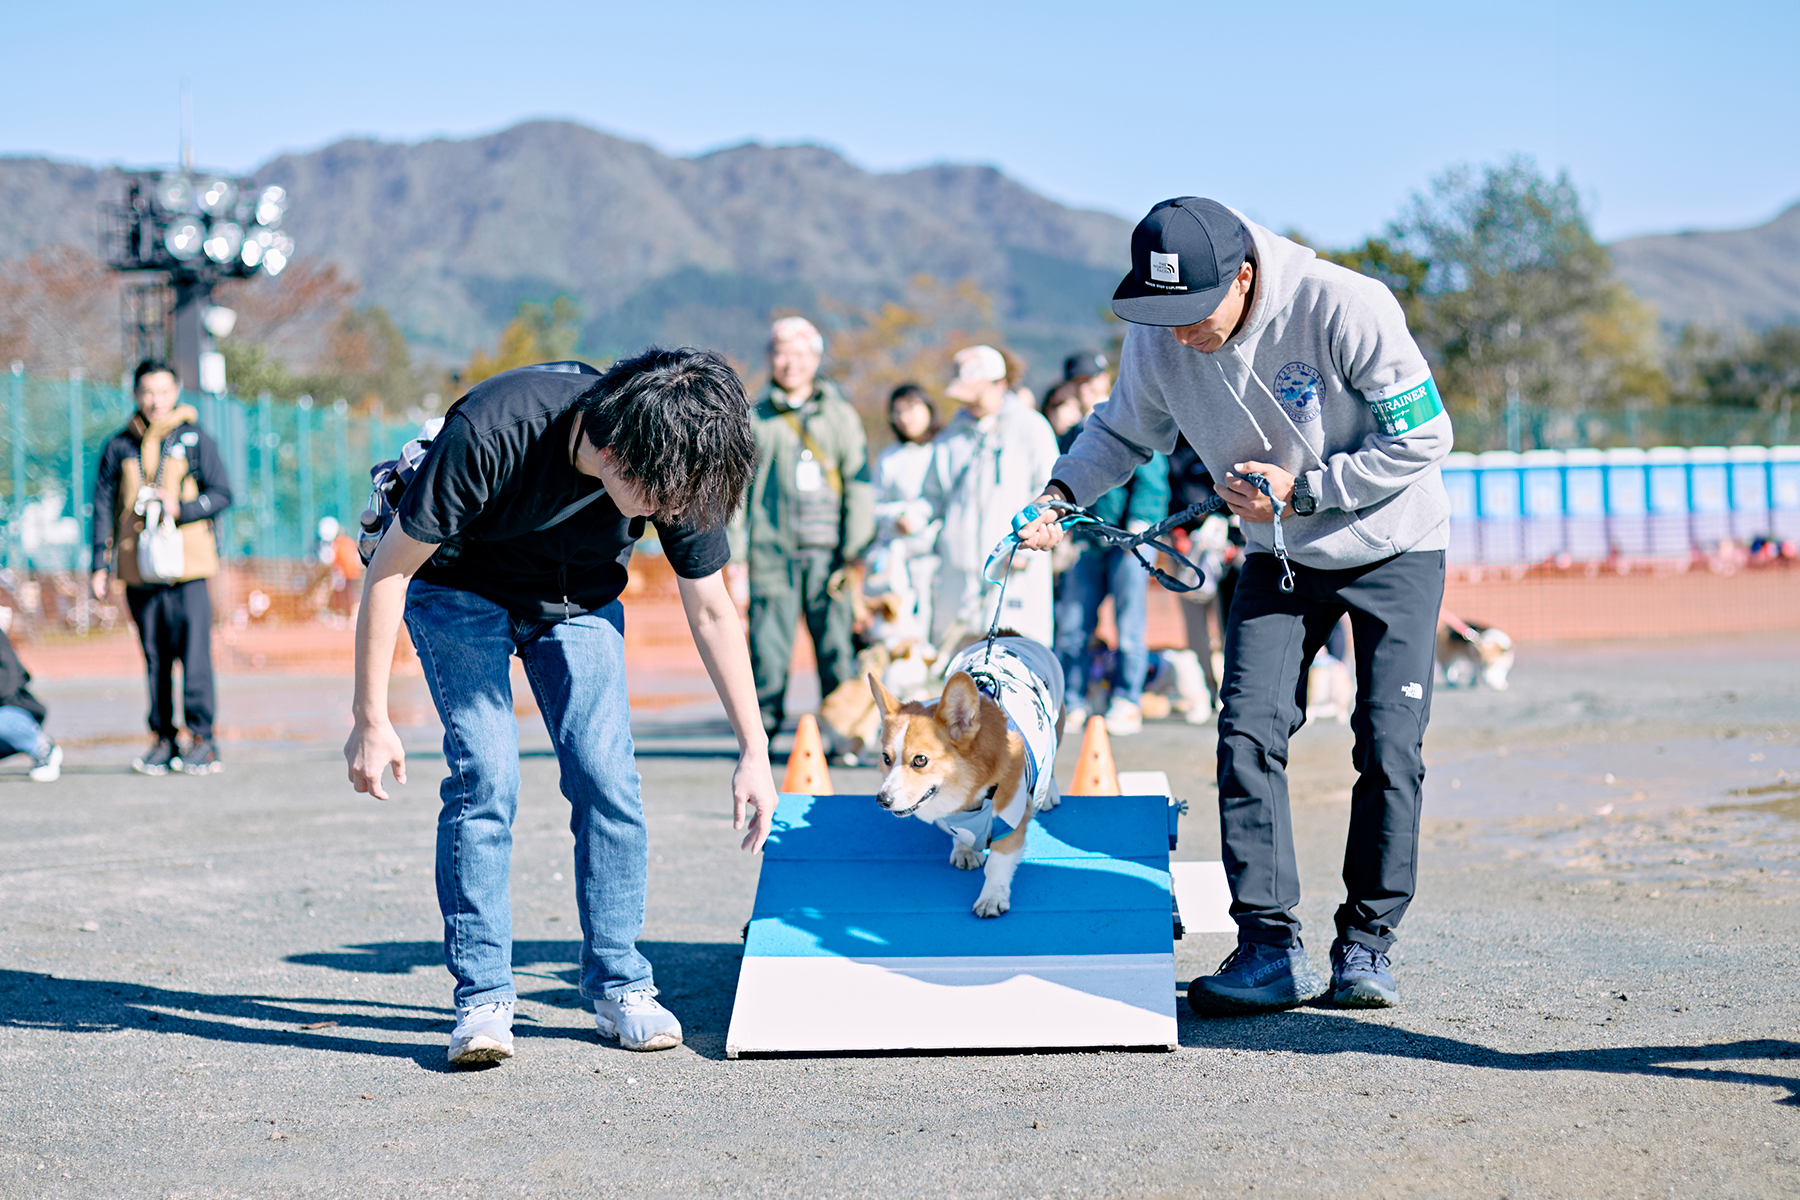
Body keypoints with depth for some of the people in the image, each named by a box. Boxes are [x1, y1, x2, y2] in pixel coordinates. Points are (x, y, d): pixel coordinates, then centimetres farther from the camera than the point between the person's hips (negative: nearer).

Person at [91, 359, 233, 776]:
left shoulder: (195, 439, 4)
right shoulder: (119, 447, 10)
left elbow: (221, 494, 2)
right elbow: (103, 506, 11)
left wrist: (180, 507, -15)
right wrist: (100, 566, 6)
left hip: (187, 568, -2)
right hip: (139, 570, 3)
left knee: (194, 653, -8)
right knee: (154, 658, 5)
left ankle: (202, 737, -3)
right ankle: (163, 739, 11)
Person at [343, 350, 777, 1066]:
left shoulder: (677, 470, -25)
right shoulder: (488, 434, -39)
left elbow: (711, 610, -9)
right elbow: (388, 570, -26)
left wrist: (754, 752, -5)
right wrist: (370, 721, -22)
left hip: (578, 597, 3)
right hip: (459, 587, -3)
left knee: (607, 778, -9)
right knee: (484, 777, -18)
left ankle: (619, 987, 5)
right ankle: (482, 998, -9)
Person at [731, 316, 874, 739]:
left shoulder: (841, 417, 10)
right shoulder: (755, 419, 11)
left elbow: (859, 486, 8)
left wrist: (855, 549, 0)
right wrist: (737, 543, 4)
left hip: (827, 550, 0)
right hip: (772, 550, 0)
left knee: (836, 647, -3)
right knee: (768, 647, -3)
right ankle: (762, 732, 6)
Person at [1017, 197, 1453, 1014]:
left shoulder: (1345, 309, -28)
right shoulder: (1156, 339, -15)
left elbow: (1422, 436, -20)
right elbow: (1123, 430, 4)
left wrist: (1304, 487, -26)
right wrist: (1064, 491, -14)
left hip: (1392, 547, -3)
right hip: (1279, 554, 4)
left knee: (1389, 747, -9)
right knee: (1248, 734, -11)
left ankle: (1366, 944, 5)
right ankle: (1270, 947, -6)